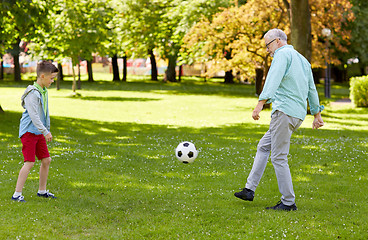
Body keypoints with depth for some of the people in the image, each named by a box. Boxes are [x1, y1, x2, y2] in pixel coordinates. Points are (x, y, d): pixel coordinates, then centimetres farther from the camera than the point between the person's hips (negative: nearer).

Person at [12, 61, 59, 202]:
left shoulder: (44, 91, 11)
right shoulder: (32, 93, -18)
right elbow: (33, 115, -23)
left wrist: (47, 130, 22)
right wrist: (45, 132, -24)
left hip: (39, 132, 9)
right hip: (29, 131, -9)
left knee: (46, 160, 10)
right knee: (29, 162, -12)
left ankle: (42, 191, 24)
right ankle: (17, 194, -8)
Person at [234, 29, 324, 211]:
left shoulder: (282, 54, -4)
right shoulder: (302, 59, 24)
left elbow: (273, 80, -20)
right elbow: (312, 88, 26)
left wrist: (261, 103, -29)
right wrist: (317, 115, 29)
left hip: (285, 110, -10)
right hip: (298, 114, 10)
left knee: (279, 157, -6)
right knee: (263, 147, 17)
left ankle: (288, 202, -4)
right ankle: (249, 190, 17)